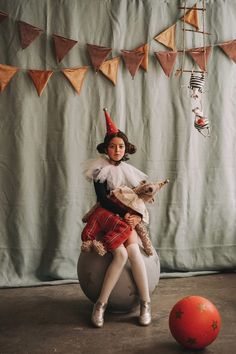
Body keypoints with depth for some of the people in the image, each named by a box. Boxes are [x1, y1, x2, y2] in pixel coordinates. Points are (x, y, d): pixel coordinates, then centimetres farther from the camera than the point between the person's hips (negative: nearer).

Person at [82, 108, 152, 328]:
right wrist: (123, 214, -21)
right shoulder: (100, 170, 0)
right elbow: (102, 199, -10)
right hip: (106, 218, -3)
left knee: (132, 250, -26)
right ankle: (101, 304, -18)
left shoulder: (130, 171, 13)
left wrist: (138, 215, -10)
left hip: (127, 219, 3)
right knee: (121, 254, -27)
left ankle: (145, 304, -19)